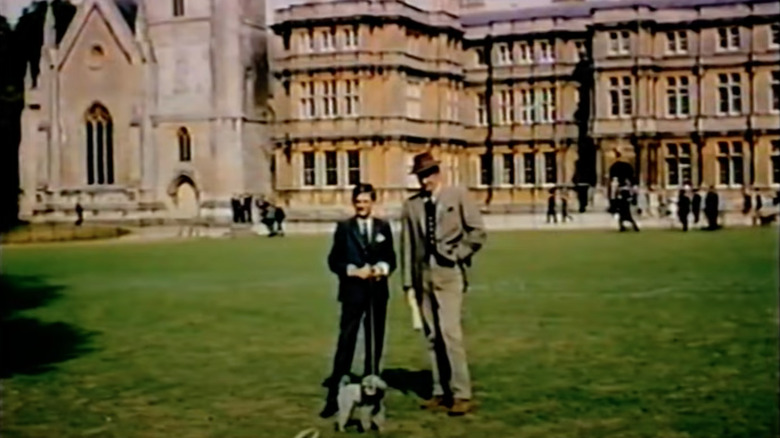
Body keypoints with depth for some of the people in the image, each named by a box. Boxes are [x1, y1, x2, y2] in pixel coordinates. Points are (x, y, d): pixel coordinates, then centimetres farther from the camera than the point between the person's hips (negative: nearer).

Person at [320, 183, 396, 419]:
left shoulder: (383, 227, 9)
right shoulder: (344, 227, 3)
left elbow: (391, 258, 9)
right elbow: (333, 260, 0)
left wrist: (383, 268, -12)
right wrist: (353, 271, -15)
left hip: (378, 292, 3)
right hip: (352, 291, -3)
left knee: (375, 344, 10)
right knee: (345, 344, -8)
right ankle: (334, 396, -6)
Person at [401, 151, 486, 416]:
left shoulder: (458, 196, 3)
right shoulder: (411, 205, 9)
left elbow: (477, 232, 3)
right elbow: (407, 245, 8)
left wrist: (457, 255, -5)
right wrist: (408, 282, 5)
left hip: (449, 273, -4)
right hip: (423, 274, 4)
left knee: (450, 332, -13)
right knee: (432, 336, 7)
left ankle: (461, 394, -7)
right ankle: (441, 392, 15)